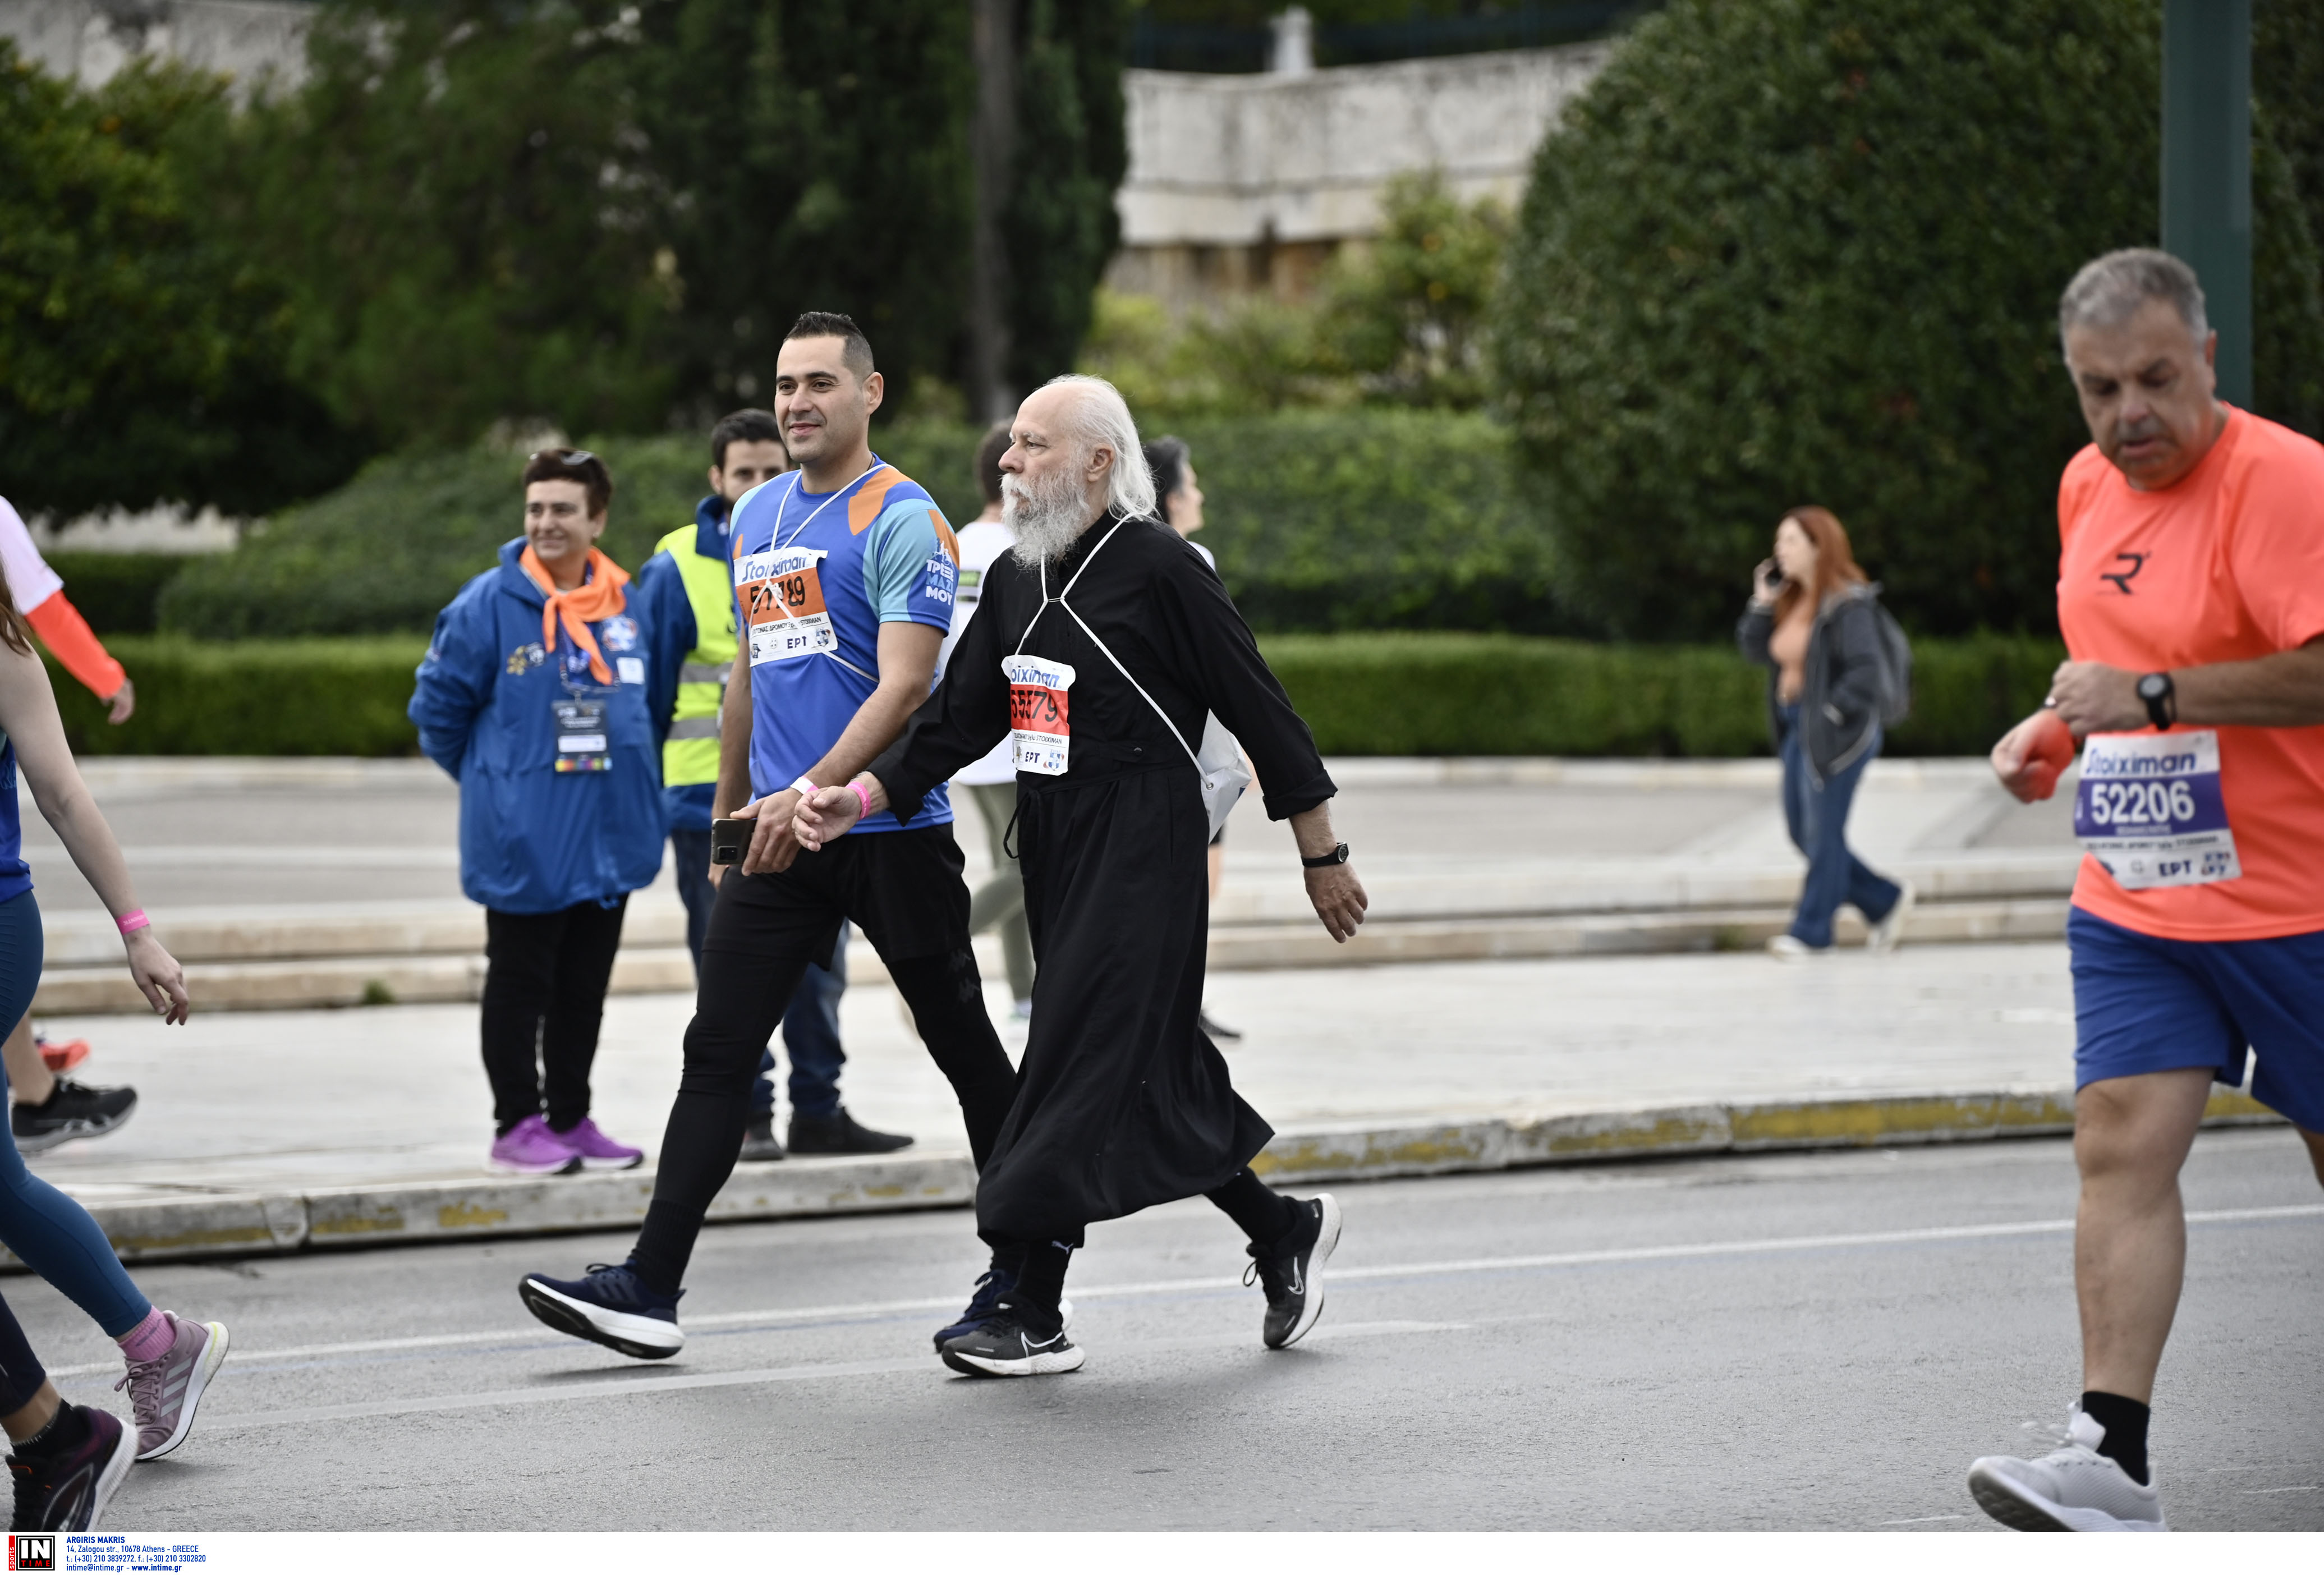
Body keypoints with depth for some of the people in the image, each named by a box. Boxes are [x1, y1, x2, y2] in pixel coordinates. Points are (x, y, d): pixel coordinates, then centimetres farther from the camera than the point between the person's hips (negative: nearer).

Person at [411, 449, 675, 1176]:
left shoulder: (635, 602, 4)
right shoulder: (489, 604, -9)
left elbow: (653, 697, 19)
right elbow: (438, 705, -2)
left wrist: (633, 776, 13)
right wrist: (493, 779, 5)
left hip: (611, 835, 5)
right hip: (522, 839, -5)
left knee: (584, 989, 12)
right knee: (520, 984, 2)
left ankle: (571, 1119, 21)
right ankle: (518, 1125, 8)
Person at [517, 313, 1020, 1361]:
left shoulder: (902, 519, -8)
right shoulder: (755, 518, 15)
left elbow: (903, 687, -18)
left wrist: (810, 794, -26)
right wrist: (729, 815, 25)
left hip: (890, 830, -6)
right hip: (781, 832, 6)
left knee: (961, 1041, 5)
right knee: (717, 1049, -2)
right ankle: (650, 1289, -5)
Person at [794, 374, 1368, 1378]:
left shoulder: (1161, 569, -11)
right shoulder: (1014, 581, 12)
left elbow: (1259, 709, -7)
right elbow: (959, 719, 14)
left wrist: (1321, 853, -3)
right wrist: (864, 795, -1)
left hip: (1144, 852, -8)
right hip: (1055, 850, 8)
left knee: (1085, 1067, -10)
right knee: (1152, 1078, 11)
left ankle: (1030, 1312, -9)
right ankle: (1286, 1233, 27)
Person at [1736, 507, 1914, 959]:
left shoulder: (1848, 604, -14)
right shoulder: (1791, 600, 12)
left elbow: (1864, 671, -20)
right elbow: (1755, 649, 13)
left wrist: (1831, 713, -19)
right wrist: (1762, 603, 3)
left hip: (1836, 733, -9)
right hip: (1797, 728, 9)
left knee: (1822, 832, -1)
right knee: (1802, 831, 11)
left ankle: (1812, 932, 7)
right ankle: (1886, 900, 23)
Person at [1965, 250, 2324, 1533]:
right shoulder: (2089, 485, 10)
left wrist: (2153, 695, -26)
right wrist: (2055, 729, 10)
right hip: (2131, 902, 6)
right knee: (2120, 1146, -8)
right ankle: (2113, 1459, -14)